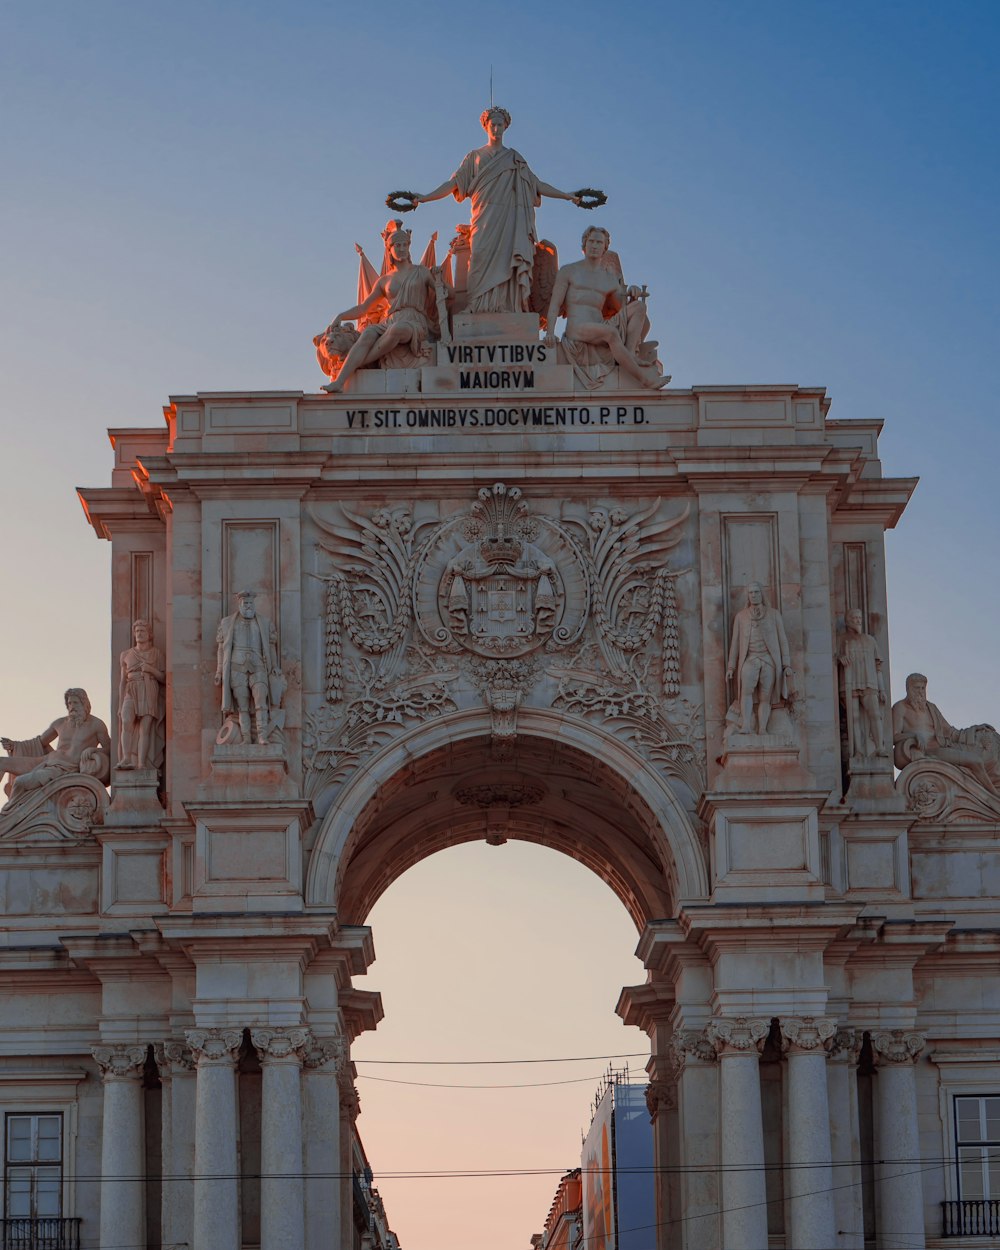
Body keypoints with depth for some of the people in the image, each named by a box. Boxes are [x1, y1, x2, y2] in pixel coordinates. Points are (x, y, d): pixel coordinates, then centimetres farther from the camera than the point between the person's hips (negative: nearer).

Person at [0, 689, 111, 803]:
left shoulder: (96, 724, -3)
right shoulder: (60, 723, 10)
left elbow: (110, 750, 1)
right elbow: (40, 742, 22)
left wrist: (93, 749, -20)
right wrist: (14, 745, 7)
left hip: (67, 770, -7)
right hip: (47, 761, 7)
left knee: (21, 782, -25)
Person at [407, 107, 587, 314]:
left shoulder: (515, 159, 22)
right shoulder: (475, 157, 18)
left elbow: (538, 185, 23)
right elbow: (453, 183, 11)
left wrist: (566, 195, 18)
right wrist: (425, 197, 0)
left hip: (510, 223, 1)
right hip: (485, 221, -1)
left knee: (508, 264, -13)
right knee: (484, 263, -17)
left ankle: (509, 309, -19)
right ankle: (480, 311, -24)